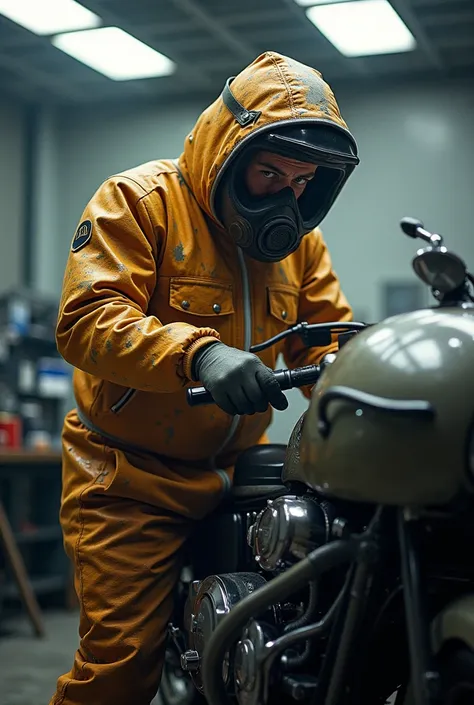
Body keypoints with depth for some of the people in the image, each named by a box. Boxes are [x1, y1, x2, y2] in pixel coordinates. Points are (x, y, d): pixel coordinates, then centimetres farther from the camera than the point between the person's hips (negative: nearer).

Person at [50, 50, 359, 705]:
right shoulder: (140, 200, -10)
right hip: (132, 479, -5)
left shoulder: (302, 242, 10)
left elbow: (328, 336, 7)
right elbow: (85, 319, -23)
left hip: (235, 474, 6)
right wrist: (196, 352, -39)